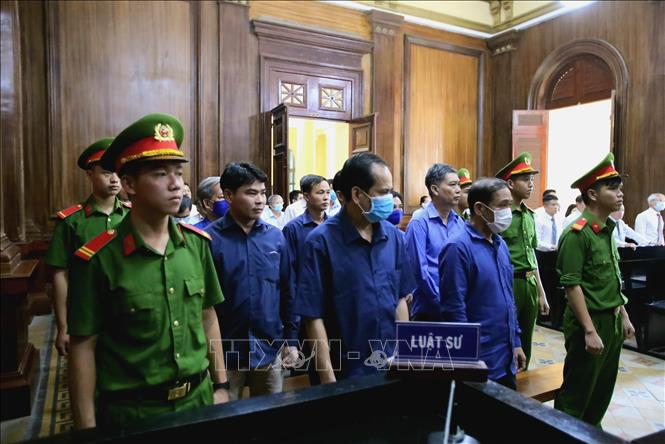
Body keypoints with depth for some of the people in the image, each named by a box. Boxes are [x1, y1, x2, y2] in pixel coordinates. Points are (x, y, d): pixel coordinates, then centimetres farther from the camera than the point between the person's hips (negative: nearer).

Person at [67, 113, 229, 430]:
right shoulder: (99, 259, -16)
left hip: (198, 398, 4)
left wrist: (220, 386, 7)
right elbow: (83, 347, -10)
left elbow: (208, 318, 4)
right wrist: (87, 429, -7)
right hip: (131, 410, -3)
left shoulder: (197, 243, -4)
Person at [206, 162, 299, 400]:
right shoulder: (210, 239, -11)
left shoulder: (275, 236, 1)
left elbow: (286, 291, 6)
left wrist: (291, 340, 6)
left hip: (270, 351, 3)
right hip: (225, 352, -3)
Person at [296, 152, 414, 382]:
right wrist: (329, 381, -14)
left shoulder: (394, 236, -1)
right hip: (346, 374, -5)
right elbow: (314, 318, -14)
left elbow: (400, 299, 7)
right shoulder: (321, 241, -16)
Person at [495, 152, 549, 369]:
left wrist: (541, 293, 17)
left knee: (525, 347, 17)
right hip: (508, 284, -7)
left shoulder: (529, 215, 12)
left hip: (530, 284, 8)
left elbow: (531, 255, 17)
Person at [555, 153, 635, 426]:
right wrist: (590, 331, -21)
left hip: (611, 321, 8)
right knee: (577, 391, 5)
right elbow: (571, 286, -20)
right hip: (589, 322, -8)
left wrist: (623, 315, 17)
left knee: (604, 387, 19)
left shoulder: (607, 230, 8)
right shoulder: (577, 234, -18)